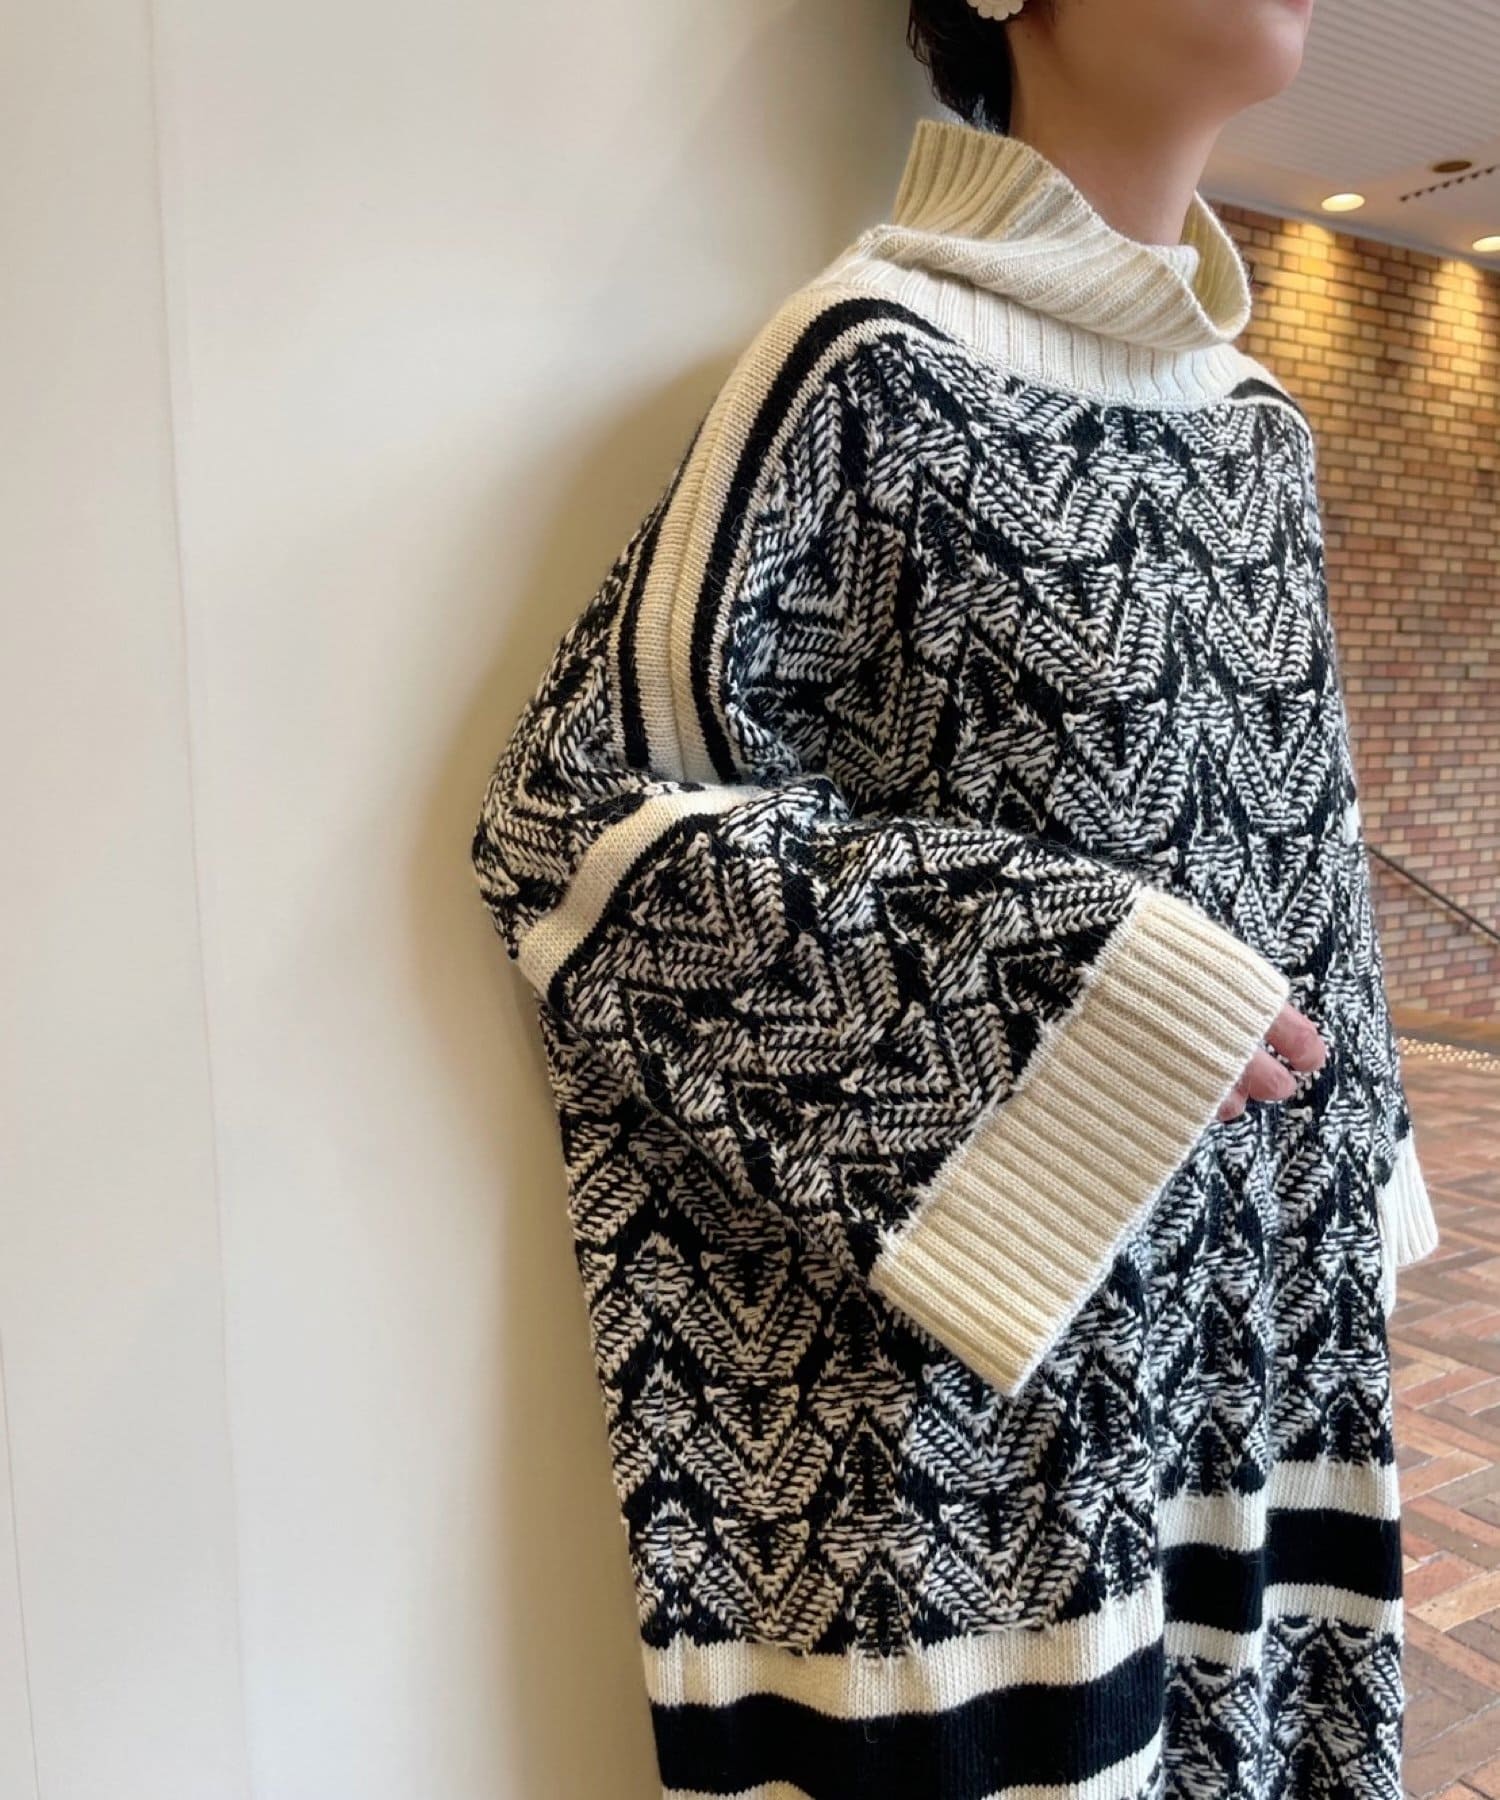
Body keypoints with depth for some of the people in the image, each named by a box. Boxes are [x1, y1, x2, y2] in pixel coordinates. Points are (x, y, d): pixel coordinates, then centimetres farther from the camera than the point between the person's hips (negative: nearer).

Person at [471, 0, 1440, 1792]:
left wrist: (1340, 1180, 15)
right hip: (968, 1328, -6)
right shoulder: (875, 365, -12)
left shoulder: (1254, 422, 10)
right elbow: (577, 815, -17)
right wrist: (1080, 974, -21)